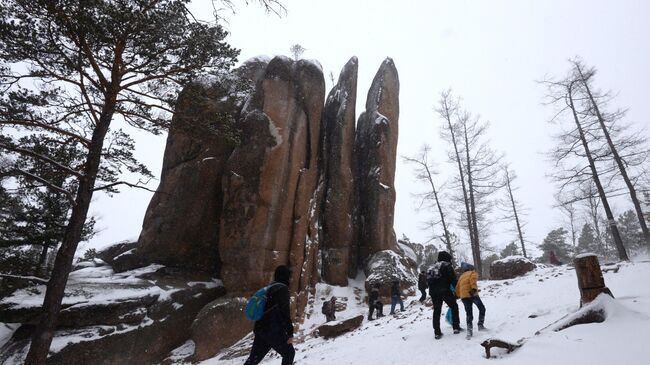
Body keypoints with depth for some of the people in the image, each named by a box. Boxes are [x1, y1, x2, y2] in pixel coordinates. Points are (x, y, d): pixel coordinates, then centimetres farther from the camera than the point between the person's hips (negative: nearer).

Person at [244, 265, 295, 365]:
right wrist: (290, 333, -14)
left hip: (261, 328, 8)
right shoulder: (282, 289, -11)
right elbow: (285, 312, -16)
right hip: (274, 331, -8)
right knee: (289, 353, 9)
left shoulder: (270, 287, 15)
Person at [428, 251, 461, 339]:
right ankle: (456, 327, 13)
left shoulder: (433, 267, 22)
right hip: (444, 290, -6)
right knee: (454, 306, 14)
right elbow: (453, 279, -7)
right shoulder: (447, 266, 1)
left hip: (433, 291, 6)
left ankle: (437, 332, 7)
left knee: (436, 310, 10)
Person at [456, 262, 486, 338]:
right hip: (472, 294, -4)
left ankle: (469, 331, -2)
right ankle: (480, 325, 13)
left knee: (469, 313, 10)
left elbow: (457, 287, 20)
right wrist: (474, 288, -23)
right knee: (482, 308, 17)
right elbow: (473, 279, -12)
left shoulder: (461, 276, 26)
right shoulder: (473, 273, 12)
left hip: (463, 296, 5)